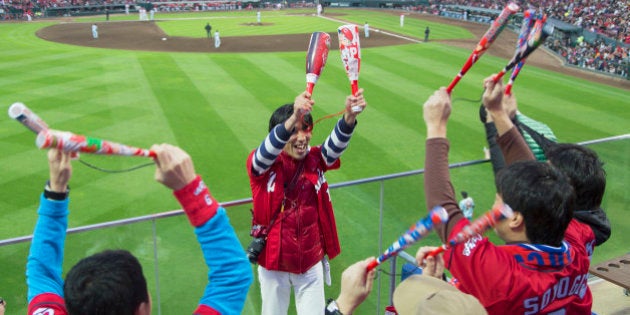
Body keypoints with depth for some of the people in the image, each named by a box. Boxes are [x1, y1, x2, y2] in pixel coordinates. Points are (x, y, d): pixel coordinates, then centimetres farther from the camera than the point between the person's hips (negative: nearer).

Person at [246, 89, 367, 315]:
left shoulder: (315, 160, -6)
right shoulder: (262, 164, -14)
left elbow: (336, 143, -25)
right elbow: (270, 149, -36)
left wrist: (349, 116, -46)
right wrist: (293, 118, -55)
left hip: (311, 262, 2)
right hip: (274, 264, -1)